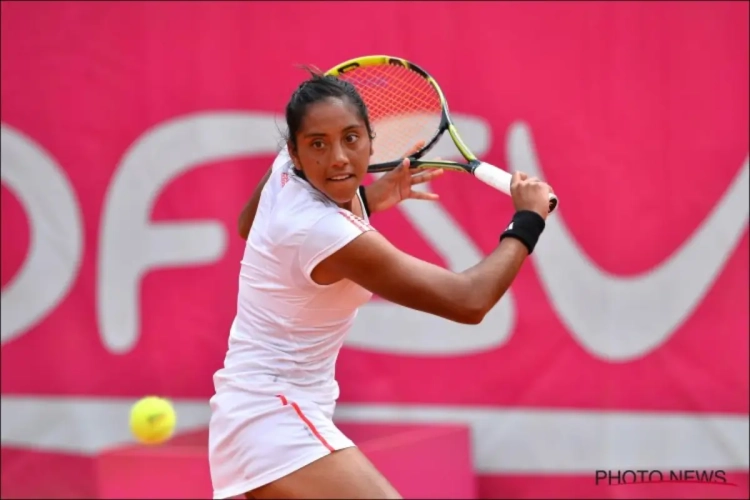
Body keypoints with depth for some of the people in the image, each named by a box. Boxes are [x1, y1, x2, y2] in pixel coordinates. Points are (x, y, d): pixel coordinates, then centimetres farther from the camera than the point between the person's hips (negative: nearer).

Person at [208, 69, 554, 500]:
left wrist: (363, 199, 15)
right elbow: (469, 301, -23)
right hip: (277, 419, -10)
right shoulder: (330, 237, -27)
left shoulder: (285, 172, -4)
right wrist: (529, 218, -9)